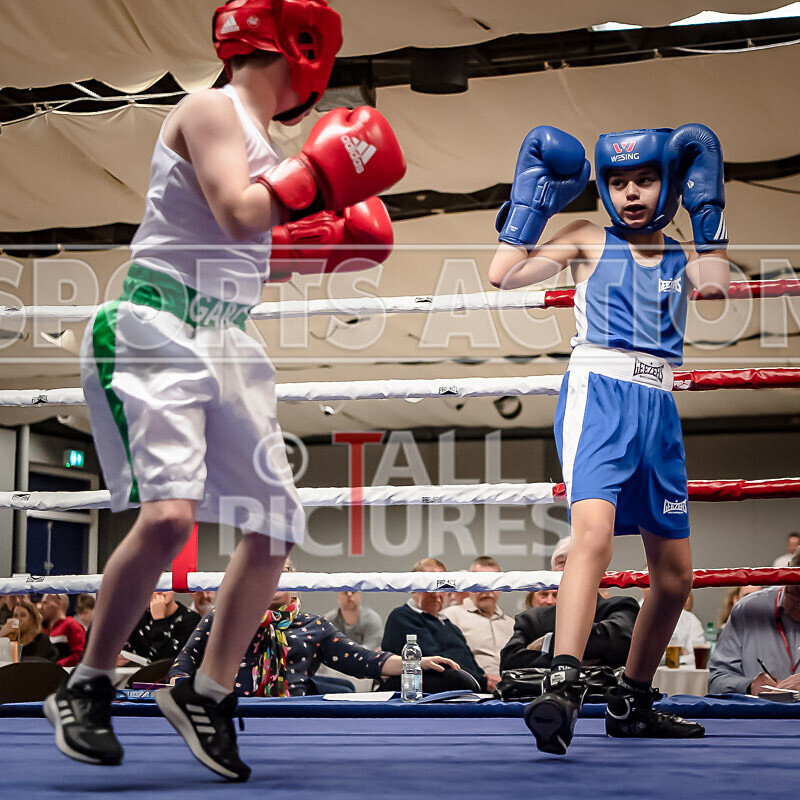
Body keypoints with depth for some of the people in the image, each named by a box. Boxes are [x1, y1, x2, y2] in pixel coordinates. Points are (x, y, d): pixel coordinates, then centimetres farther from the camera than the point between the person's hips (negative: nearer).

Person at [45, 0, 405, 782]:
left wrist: (326, 234, 24)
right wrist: (316, 176, -11)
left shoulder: (254, 135, 21)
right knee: (169, 514, -24)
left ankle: (207, 695, 17)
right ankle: (85, 689, -6)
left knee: (275, 526, 6)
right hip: (158, 330, -10)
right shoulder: (211, 110, -6)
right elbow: (238, 216, -21)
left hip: (224, 342, 10)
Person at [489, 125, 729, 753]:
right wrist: (536, 192, 3)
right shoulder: (590, 241, 10)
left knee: (675, 576, 10)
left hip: (658, 407, 5)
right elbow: (503, 275, -1)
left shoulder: (682, 257, 18)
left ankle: (632, 704, 27)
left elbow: (714, 288, -6)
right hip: (597, 394, -5)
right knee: (594, 534, -31)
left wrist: (706, 206, 1)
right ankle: (564, 686, -38)